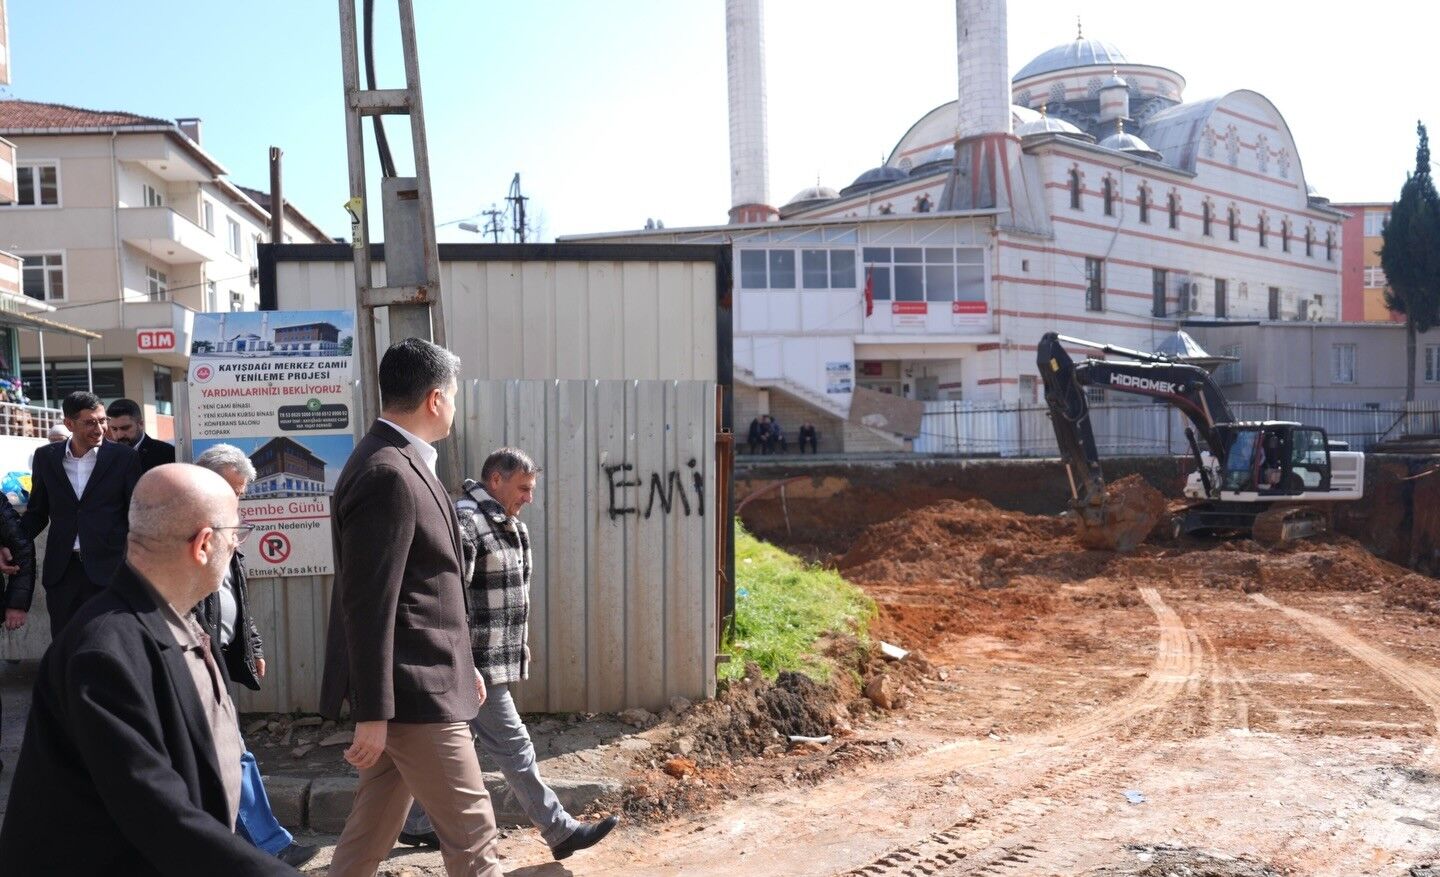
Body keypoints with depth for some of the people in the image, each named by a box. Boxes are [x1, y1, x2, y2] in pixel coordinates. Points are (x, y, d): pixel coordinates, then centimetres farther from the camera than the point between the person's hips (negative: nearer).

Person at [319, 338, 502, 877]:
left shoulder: (397, 463, 11)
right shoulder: (389, 475, -20)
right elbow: (368, 604, -22)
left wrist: (462, 664, 22)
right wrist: (372, 713, -20)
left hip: (421, 681, 10)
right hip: (414, 693, -10)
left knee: (373, 831, 20)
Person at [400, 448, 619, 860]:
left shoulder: (509, 526, 13)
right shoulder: (465, 522, -18)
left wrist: (521, 645, 24)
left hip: (497, 659, 10)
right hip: (477, 664, -10)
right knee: (513, 746, 0)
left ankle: (415, 824, 31)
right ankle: (560, 831, 8)